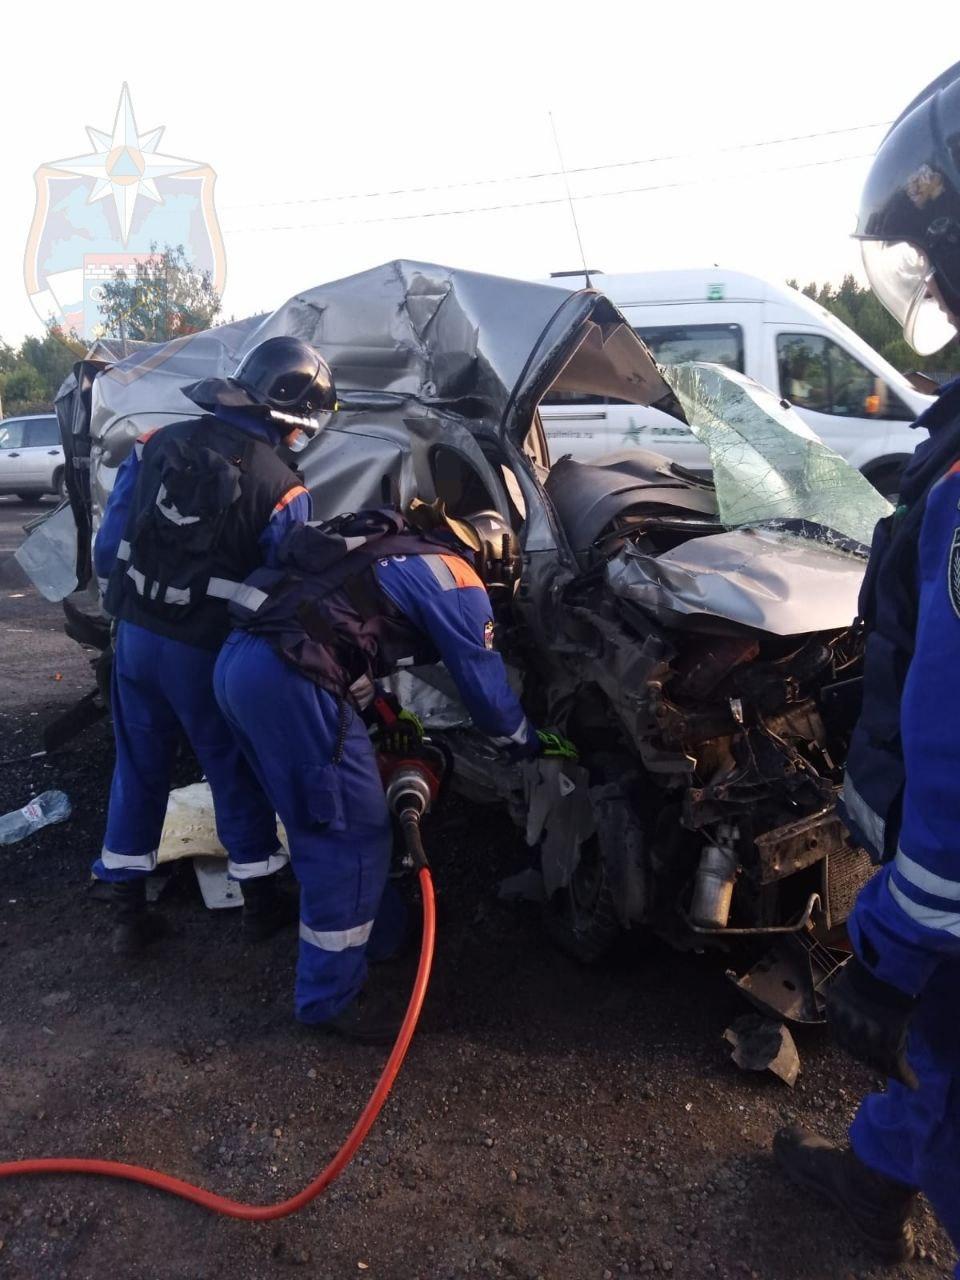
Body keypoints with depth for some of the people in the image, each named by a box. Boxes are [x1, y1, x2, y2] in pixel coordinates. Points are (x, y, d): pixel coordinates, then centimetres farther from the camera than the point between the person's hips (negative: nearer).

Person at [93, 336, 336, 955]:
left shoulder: (157, 444, 0)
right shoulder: (281, 490, -16)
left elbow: (110, 544, 3)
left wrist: (126, 611, 17)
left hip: (137, 637, 5)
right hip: (211, 652, -4)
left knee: (138, 769, 17)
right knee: (237, 773, 13)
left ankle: (129, 912, 27)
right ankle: (261, 901, 30)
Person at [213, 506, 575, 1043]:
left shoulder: (394, 551, 27)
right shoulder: (456, 580, 2)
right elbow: (486, 686, 6)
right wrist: (533, 742, 24)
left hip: (240, 658, 10)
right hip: (290, 679, -10)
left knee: (320, 826, 23)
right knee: (357, 837, 2)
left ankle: (375, 934, 41)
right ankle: (332, 997, 15)